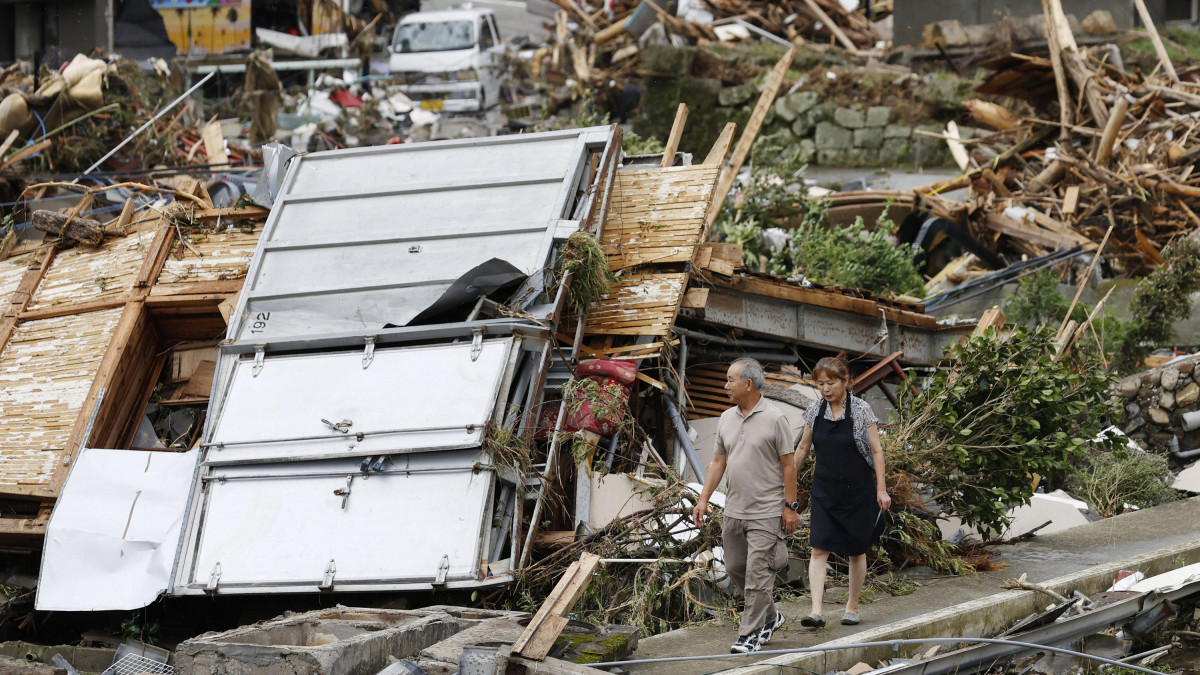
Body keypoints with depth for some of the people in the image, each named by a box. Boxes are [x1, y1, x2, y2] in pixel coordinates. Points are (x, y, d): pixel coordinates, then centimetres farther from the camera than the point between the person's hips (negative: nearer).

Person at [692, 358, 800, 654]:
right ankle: (769, 616, 30)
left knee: (757, 573, -7)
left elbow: (788, 465, -7)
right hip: (734, 510, 7)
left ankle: (750, 634, -2)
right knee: (735, 569, 12)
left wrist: (791, 507, -9)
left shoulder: (774, 419, -9)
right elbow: (718, 462, 14)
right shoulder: (726, 418, 10)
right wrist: (703, 499, 9)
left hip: (766, 513, -7)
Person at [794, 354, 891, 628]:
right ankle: (816, 611, -16)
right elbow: (802, 449, 13)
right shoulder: (815, 411, 2)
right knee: (819, 549, -10)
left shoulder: (861, 410, -8)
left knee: (856, 551, 8)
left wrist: (881, 489, -9)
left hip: (857, 491, -2)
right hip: (824, 491, 2)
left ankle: (852, 606, 23)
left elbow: (876, 451, -6)